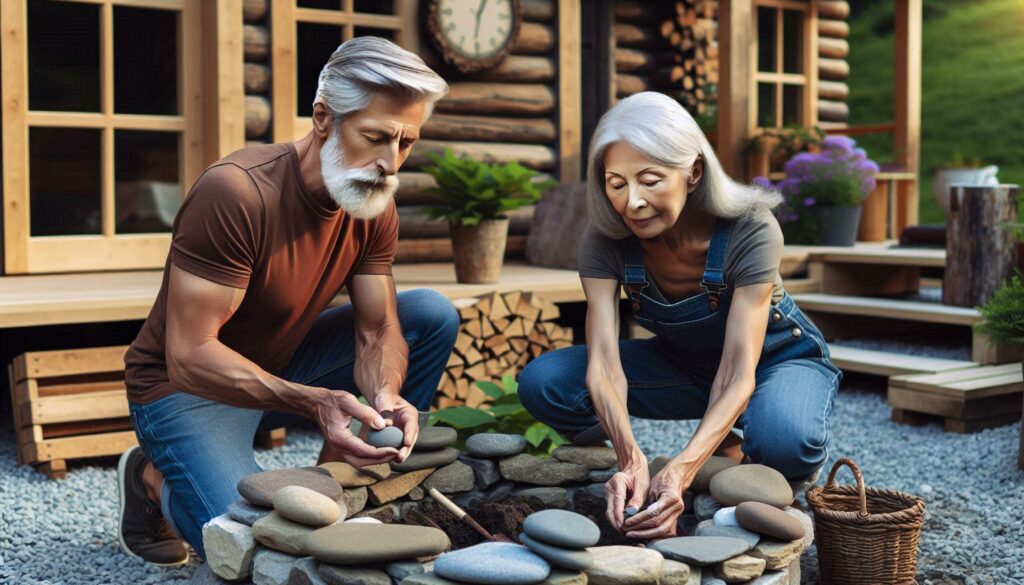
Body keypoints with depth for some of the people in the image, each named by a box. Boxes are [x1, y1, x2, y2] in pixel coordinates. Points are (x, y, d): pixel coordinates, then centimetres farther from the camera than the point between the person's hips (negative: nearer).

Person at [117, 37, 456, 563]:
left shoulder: (375, 207, -8)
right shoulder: (235, 191, -30)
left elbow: (378, 330, -7)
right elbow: (190, 357, -31)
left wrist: (387, 397, -31)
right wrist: (313, 402, -44)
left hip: (282, 365, 7)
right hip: (187, 387, -6)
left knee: (434, 315, -8)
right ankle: (153, 477, 6)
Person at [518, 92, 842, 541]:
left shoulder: (750, 231, -31)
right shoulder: (605, 240, -22)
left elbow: (738, 377, -35)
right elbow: (603, 364, -30)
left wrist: (680, 471, -51)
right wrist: (631, 461, -49)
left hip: (775, 357, -3)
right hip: (683, 363, 3)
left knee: (786, 443, -40)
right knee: (543, 383, -21)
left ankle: (730, 449, -2)